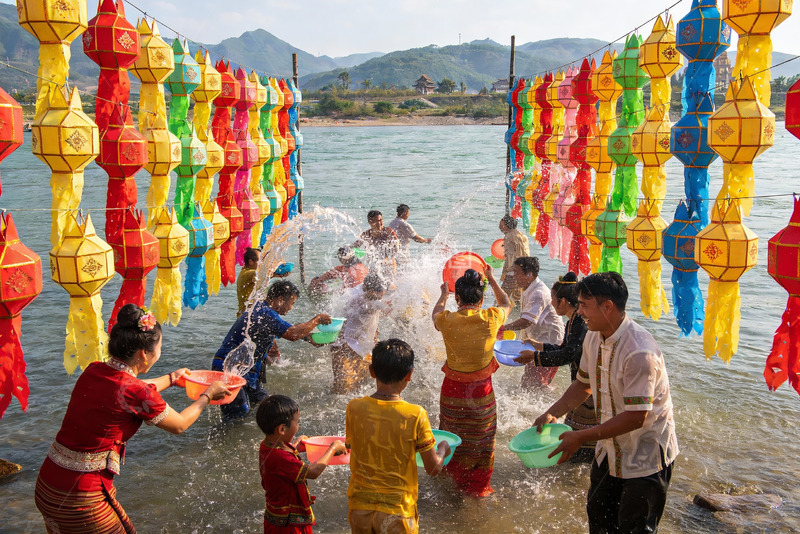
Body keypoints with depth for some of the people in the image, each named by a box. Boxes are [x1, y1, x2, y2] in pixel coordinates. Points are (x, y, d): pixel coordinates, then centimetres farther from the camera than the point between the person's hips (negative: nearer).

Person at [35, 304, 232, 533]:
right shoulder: (136, 392, -20)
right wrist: (207, 395, 15)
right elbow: (179, 425, -1)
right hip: (80, 499, -7)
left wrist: (171, 378, 37)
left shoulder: (93, 371, 0)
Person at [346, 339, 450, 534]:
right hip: (397, 509, -2)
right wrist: (443, 450, 10)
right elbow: (433, 468, -11)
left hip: (359, 505, 3)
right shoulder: (415, 416, -19)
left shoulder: (354, 408, -12)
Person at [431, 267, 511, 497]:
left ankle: (453, 478, 40)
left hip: (453, 389, 1)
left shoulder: (447, 321, -15)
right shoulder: (490, 319, -15)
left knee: (452, 440, 21)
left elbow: (436, 313, 13)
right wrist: (492, 281, 23)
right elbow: (506, 304, 10)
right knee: (480, 441, 17)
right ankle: (478, 486, 30)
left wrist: (443, 295, 31)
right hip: (481, 391, 0)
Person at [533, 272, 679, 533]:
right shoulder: (593, 338, -3)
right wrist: (552, 414, -2)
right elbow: (584, 384, 12)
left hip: (646, 455, -8)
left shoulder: (640, 352, -31)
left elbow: (636, 417, -29)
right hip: (611, 450, 8)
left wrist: (581, 437, -25)